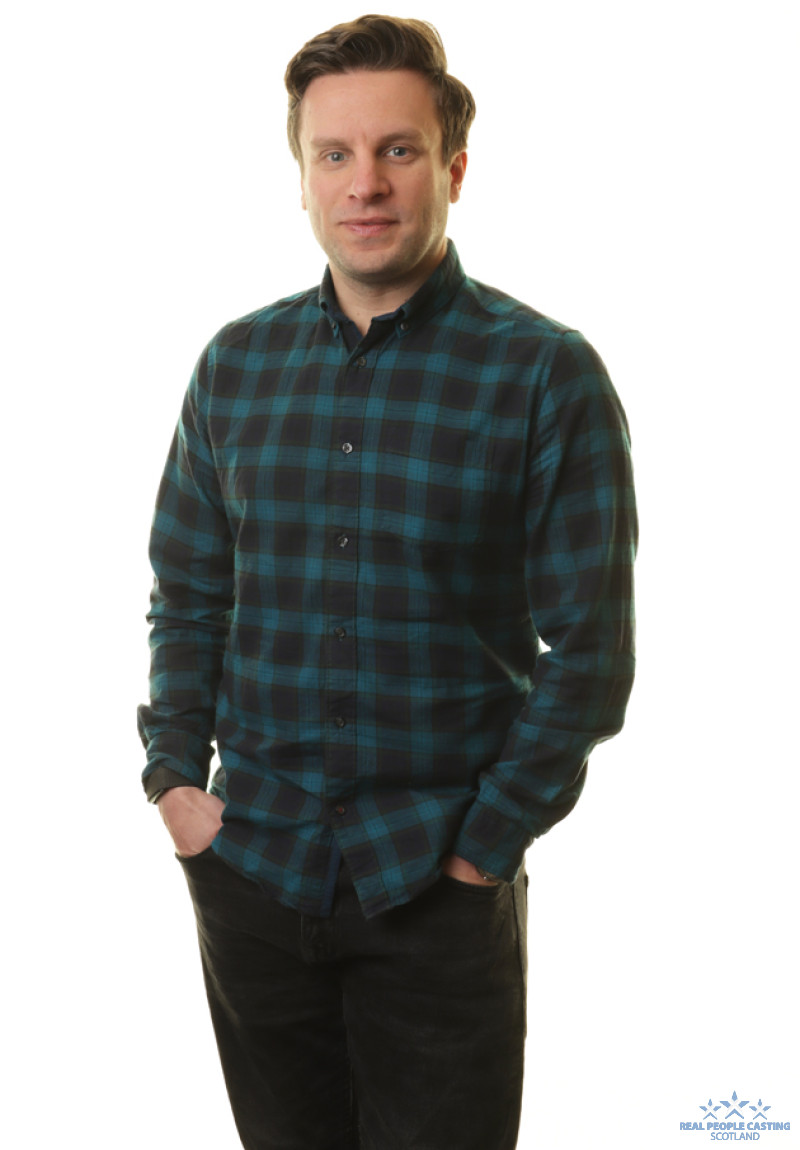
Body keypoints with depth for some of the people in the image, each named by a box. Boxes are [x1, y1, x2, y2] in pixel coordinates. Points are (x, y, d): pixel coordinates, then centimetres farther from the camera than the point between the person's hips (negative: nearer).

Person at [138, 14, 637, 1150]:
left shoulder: (549, 375, -9)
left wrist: (488, 840, -10)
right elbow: (188, 594, 10)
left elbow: (591, 650, -9)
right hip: (247, 861, 4)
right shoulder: (236, 363, 3)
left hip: (437, 886, -3)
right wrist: (175, 772, 1)